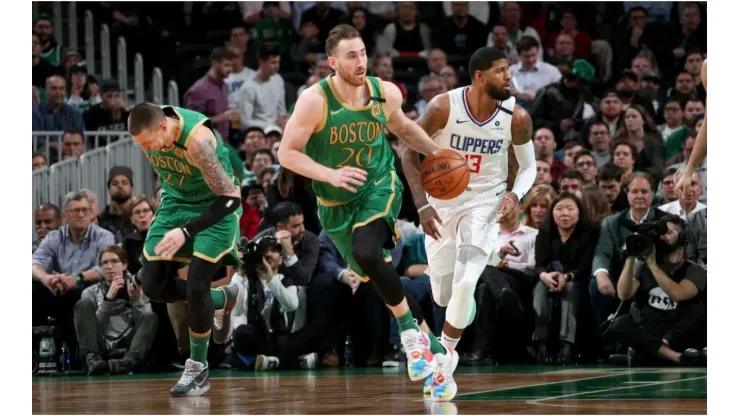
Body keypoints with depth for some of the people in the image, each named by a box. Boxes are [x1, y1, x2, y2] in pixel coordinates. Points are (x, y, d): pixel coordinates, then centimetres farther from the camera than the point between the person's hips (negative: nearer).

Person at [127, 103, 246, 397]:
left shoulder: (197, 139, -35)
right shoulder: (149, 130, -15)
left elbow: (230, 198, -32)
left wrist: (186, 231, -35)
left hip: (217, 206, -7)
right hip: (176, 202, 7)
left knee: (196, 286, -14)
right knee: (152, 286, -1)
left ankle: (197, 370, 5)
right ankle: (221, 300, 25)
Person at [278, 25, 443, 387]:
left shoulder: (386, 93, -11)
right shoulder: (315, 100, -21)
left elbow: (403, 127, 12)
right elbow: (286, 153, -19)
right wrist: (331, 175, -31)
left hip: (380, 186, -1)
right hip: (337, 203, 1)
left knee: (367, 252, -29)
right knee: (378, 275, 9)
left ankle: (410, 331, -12)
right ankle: (426, 339, 28)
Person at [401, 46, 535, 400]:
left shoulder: (516, 117, -15)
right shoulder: (444, 107, -20)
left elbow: (529, 166, 1)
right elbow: (411, 154, -9)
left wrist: (515, 194, -20)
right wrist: (422, 206, -18)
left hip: (485, 203, -1)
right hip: (442, 203, 1)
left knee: (465, 285, -19)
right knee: (442, 296, 8)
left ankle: (443, 364, 0)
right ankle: (464, 305, 47)